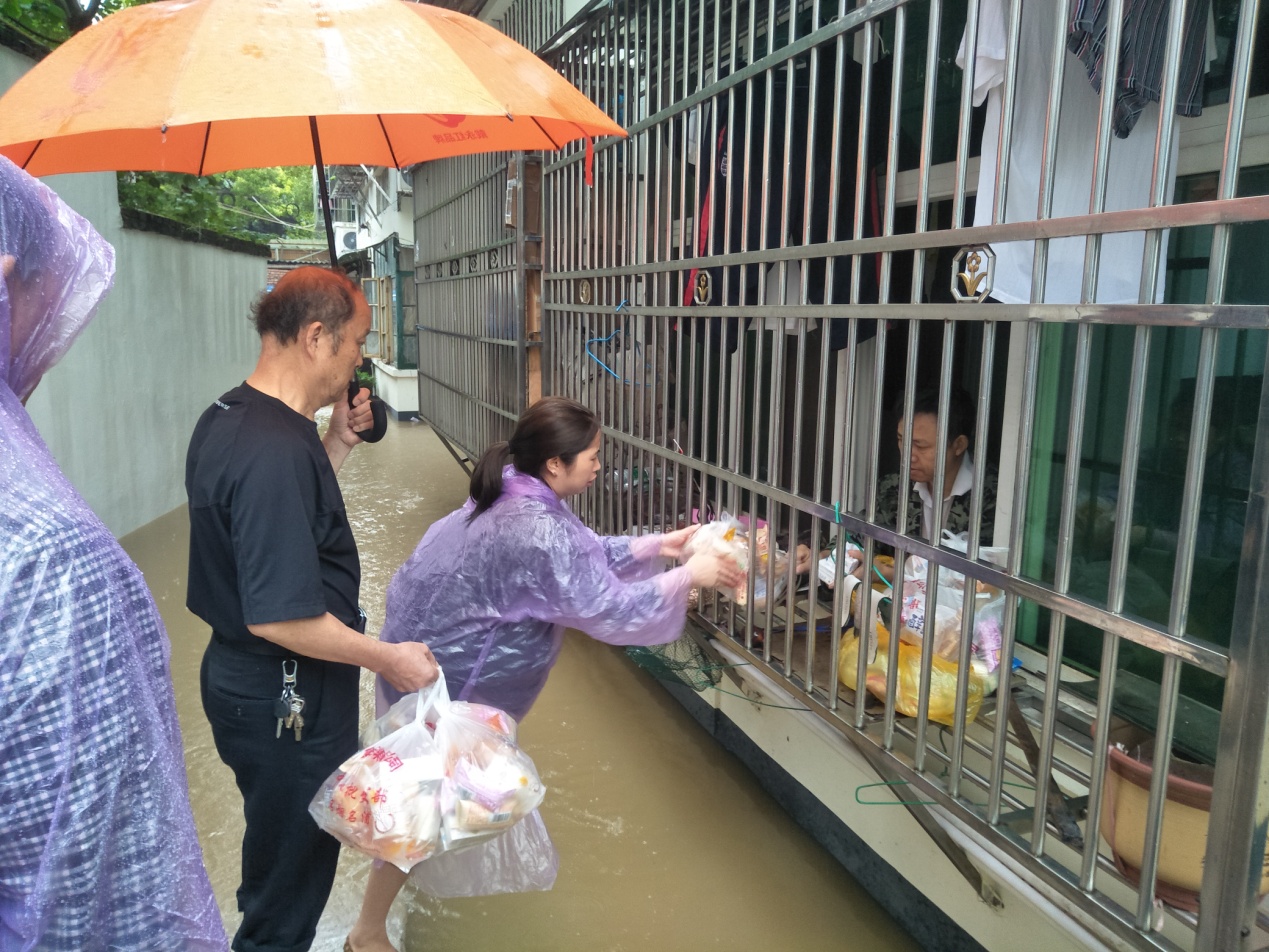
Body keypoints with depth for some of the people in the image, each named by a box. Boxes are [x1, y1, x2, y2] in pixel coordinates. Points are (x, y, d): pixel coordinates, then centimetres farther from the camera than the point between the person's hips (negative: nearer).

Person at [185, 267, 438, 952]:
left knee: (279, 863, 29)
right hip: (287, 699, -10)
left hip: (241, 675, 10)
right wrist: (387, 659, -18)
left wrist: (338, 443, 6)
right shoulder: (277, 449, -30)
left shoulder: (226, 419, 3)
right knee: (290, 877, 13)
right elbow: (280, 616, -30)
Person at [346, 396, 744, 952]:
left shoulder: (517, 497, -3)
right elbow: (609, 609, -28)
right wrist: (686, 578, -18)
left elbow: (585, 553, 8)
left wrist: (657, 546, 3)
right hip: (440, 675, -10)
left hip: (438, 649, 10)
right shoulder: (537, 532, -33)